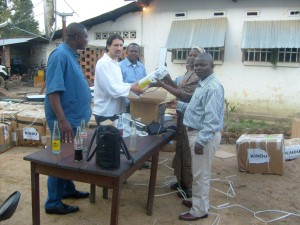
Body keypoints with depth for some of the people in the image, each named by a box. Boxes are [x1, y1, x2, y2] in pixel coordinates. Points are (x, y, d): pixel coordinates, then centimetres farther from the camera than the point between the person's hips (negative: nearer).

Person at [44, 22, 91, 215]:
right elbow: (53, 90, -26)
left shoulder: (72, 55, 10)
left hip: (75, 117, 9)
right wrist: (63, 121, -31)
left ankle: (68, 189, 36)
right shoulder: (60, 55, -20)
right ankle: (53, 203, 14)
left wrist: (85, 106, 24)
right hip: (65, 119, -9)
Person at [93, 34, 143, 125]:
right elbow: (111, 88, -23)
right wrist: (131, 88, -18)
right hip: (105, 113, -9)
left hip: (115, 111, 9)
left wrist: (132, 85, 2)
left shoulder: (115, 63, 14)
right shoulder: (103, 63, -16)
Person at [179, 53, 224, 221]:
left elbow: (212, 118, -27)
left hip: (204, 136, -10)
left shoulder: (213, 87, -21)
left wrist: (201, 141, -27)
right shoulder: (203, 84, 12)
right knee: (199, 172, 21)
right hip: (198, 133, 10)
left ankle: (199, 210, 13)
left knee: (201, 174, 1)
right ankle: (199, 201, 36)